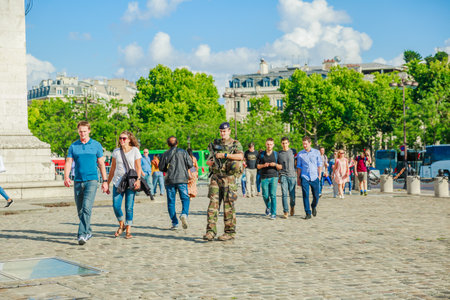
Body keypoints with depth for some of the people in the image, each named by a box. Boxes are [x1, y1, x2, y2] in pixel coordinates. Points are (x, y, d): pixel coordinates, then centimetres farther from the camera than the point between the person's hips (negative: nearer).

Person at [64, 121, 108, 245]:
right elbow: (68, 163, 2)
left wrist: (105, 181, 5)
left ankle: (82, 234, -20)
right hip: (78, 181, 3)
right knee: (80, 210, 9)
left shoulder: (96, 145, 5)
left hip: (91, 180, -3)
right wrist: (66, 177, -16)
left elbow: (101, 164, 9)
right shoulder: (73, 146, 8)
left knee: (86, 208, -17)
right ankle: (88, 231, 26)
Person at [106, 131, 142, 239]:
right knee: (116, 206, -6)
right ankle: (121, 225, 18)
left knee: (129, 207, -5)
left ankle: (128, 231, 5)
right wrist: (107, 183, 14)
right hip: (118, 182, 3)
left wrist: (138, 180, -16)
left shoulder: (135, 151, 2)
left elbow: (138, 167, -1)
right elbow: (112, 169, 16)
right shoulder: (116, 152, 11)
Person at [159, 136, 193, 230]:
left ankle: (175, 223, 3)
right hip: (182, 179, -1)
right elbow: (190, 164, -2)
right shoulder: (183, 152, 2)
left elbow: (161, 167, 3)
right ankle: (184, 214, -23)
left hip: (170, 180, 1)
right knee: (185, 198, 6)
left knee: (171, 201, 7)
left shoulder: (165, 154, 3)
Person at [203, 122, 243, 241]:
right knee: (213, 203, -3)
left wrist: (224, 155, -19)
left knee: (228, 205, -2)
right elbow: (208, 160, 22)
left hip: (228, 177, -4)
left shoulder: (235, 144, 1)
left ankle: (230, 232, 5)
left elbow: (240, 156, -18)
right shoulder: (216, 144, 16)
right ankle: (210, 231, -4)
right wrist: (210, 162, -2)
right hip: (216, 177, 4)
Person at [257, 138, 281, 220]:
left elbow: (280, 167, 8)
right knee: (265, 195, 2)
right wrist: (264, 165, -9)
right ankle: (268, 207, 32)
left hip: (273, 177, -1)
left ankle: (273, 214, -5)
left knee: (273, 195, -9)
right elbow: (258, 166, 10)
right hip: (264, 177, 1)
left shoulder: (276, 154, 7)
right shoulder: (261, 154, 9)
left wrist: (275, 164, -12)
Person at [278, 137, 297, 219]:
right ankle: (286, 212, -6)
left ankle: (292, 206, 32)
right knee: (284, 194, -9)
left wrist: (297, 175, 4)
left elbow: (296, 164, 10)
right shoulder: (279, 154, 8)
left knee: (292, 195, 3)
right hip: (283, 176, 0)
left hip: (292, 176, 0)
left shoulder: (293, 152, 5)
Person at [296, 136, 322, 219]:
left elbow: (319, 165, 7)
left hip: (314, 178, 0)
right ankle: (308, 213, 0)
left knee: (316, 196, 5)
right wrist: (298, 178, 5)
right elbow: (299, 167, 9)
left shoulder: (316, 152, 5)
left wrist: (319, 175, 1)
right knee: (305, 196, -6)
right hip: (304, 178, 0)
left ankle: (314, 206, 34)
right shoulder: (300, 154, 6)